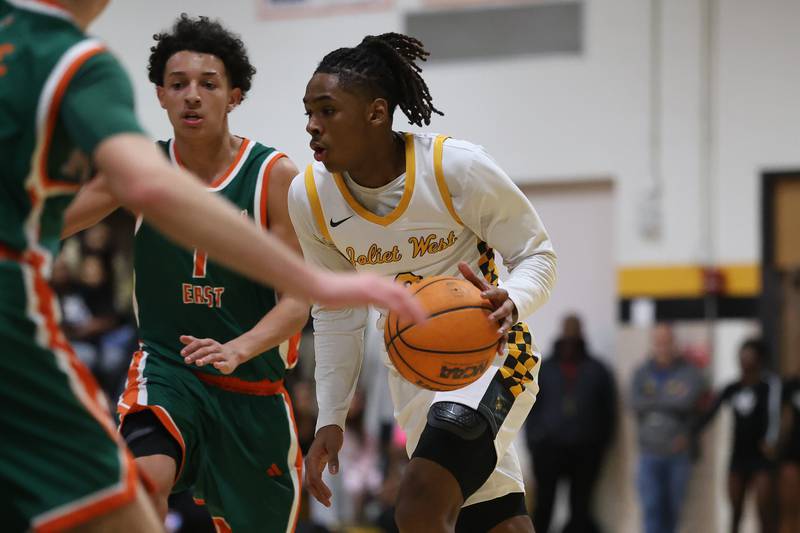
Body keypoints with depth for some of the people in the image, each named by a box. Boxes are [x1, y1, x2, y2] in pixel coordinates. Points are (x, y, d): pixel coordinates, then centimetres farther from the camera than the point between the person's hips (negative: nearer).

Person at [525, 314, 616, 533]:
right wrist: (534, 441, 0)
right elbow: (530, 407, 8)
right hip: (549, 448, 0)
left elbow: (609, 409, 9)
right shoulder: (545, 369, 9)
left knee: (580, 506, 2)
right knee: (544, 502, -4)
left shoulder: (596, 371, 9)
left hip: (585, 450, 0)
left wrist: (602, 443, 2)